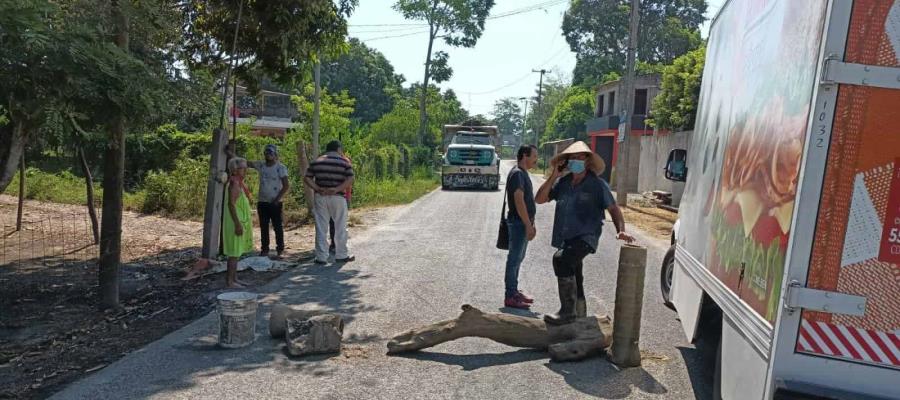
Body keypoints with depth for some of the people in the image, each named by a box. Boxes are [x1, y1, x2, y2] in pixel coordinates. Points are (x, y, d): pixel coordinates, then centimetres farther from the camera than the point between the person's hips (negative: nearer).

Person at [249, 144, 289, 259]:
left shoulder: (280, 167, -7)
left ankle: (279, 251, 5)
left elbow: (286, 186, -10)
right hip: (262, 202, 5)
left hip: (275, 203, -5)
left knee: (278, 227, -1)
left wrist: (277, 199, -13)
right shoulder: (261, 165, 7)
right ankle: (264, 250, 19)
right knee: (263, 228, 10)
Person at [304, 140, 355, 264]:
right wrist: (336, 189, -17)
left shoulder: (316, 162, 9)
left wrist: (317, 189, -8)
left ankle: (321, 257, 8)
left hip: (320, 197, 2)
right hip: (338, 198, -2)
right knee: (340, 228, 10)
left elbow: (307, 178, 1)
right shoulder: (344, 162, 0)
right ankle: (342, 255, 17)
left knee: (321, 228, 7)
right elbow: (350, 179, -14)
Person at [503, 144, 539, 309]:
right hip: (519, 223, -10)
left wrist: (530, 224, 19)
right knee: (514, 258, -4)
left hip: (523, 222, 10)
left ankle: (514, 291, 26)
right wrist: (528, 225, -23)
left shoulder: (523, 173, 15)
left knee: (518, 258, 16)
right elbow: (519, 201, -23)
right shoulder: (517, 173, -16)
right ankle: (510, 296, 1)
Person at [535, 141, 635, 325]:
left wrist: (621, 230, -15)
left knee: (561, 259, -31)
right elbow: (539, 199, 4)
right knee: (573, 279, 17)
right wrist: (553, 177, -5)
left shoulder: (597, 184, -4)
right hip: (565, 238, 6)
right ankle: (580, 316, 36)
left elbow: (613, 209, 0)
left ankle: (567, 311, -24)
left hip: (585, 237, -6)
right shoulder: (563, 182, 7)